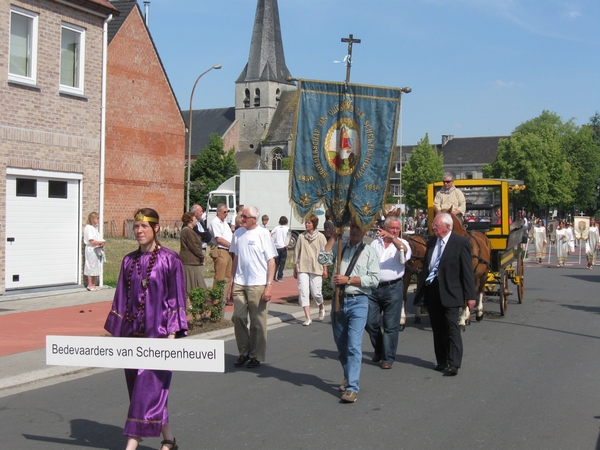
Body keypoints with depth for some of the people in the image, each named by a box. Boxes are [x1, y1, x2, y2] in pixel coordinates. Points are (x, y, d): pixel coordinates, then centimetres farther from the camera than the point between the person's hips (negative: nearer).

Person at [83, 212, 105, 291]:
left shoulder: (95, 228, 15)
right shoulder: (88, 228, -13)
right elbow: (92, 242, -19)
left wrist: (101, 244, -2)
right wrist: (101, 242, -11)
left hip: (97, 250, 9)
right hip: (91, 250, -9)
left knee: (96, 267, 11)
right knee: (91, 267, -3)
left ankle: (93, 284, 19)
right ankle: (90, 285, 4)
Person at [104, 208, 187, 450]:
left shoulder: (169, 260, -6)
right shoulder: (129, 261, 8)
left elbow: (176, 298, -7)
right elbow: (121, 298, 12)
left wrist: (172, 333, -12)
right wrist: (116, 332, 10)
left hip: (157, 332, -6)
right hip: (132, 332, 6)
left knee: (148, 387, -8)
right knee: (145, 388, 10)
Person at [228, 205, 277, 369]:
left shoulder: (263, 234, -5)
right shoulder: (238, 233, 9)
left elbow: (271, 261, -5)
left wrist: (269, 285, -11)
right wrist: (231, 281, 14)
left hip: (257, 285, -4)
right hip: (239, 283, 5)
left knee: (258, 321, 2)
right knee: (238, 317, 1)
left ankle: (257, 356, 13)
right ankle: (244, 352, 17)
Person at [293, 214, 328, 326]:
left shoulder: (320, 237, 1)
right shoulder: (301, 237, 7)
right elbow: (296, 253, 11)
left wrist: (325, 269, -1)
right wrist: (295, 269, 10)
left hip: (316, 269, -2)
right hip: (302, 268, 2)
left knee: (316, 293, -2)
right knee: (303, 292, -7)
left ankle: (321, 306, 33)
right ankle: (308, 318, -3)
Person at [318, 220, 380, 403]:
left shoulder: (369, 252, -1)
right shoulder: (339, 248, 10)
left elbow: (374, 279, -8)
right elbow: (323, 259, -4)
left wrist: (348, 279, -13)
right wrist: (333, 237, -4)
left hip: (358, 302, -5)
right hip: (338, 300, 5)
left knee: (354, 345, -13)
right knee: (341, 344, 16)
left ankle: (352, 388, -12)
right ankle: (349, 376, 37)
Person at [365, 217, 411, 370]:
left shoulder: (401, 243, 2)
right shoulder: (375, 244, 12)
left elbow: (404, 250, -23)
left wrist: (392, 237, -37)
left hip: (393, 288, -3)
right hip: (373, 287, 3)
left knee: (391, 326, 0)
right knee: (370, 322, 5)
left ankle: (388, 358, 9)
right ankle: (379, 350, 29)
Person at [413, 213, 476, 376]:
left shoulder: (461, 243, -8)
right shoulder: (431, 241, 10)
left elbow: (467, 271, -9)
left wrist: (470, 296, -11)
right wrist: (421, 289, 12)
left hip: (449, 292, -6)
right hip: (431, 290, 6)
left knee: (452, 327, -6)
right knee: (437, 328, 12)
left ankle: (453, 364, -5)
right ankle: (442, 361, 21)